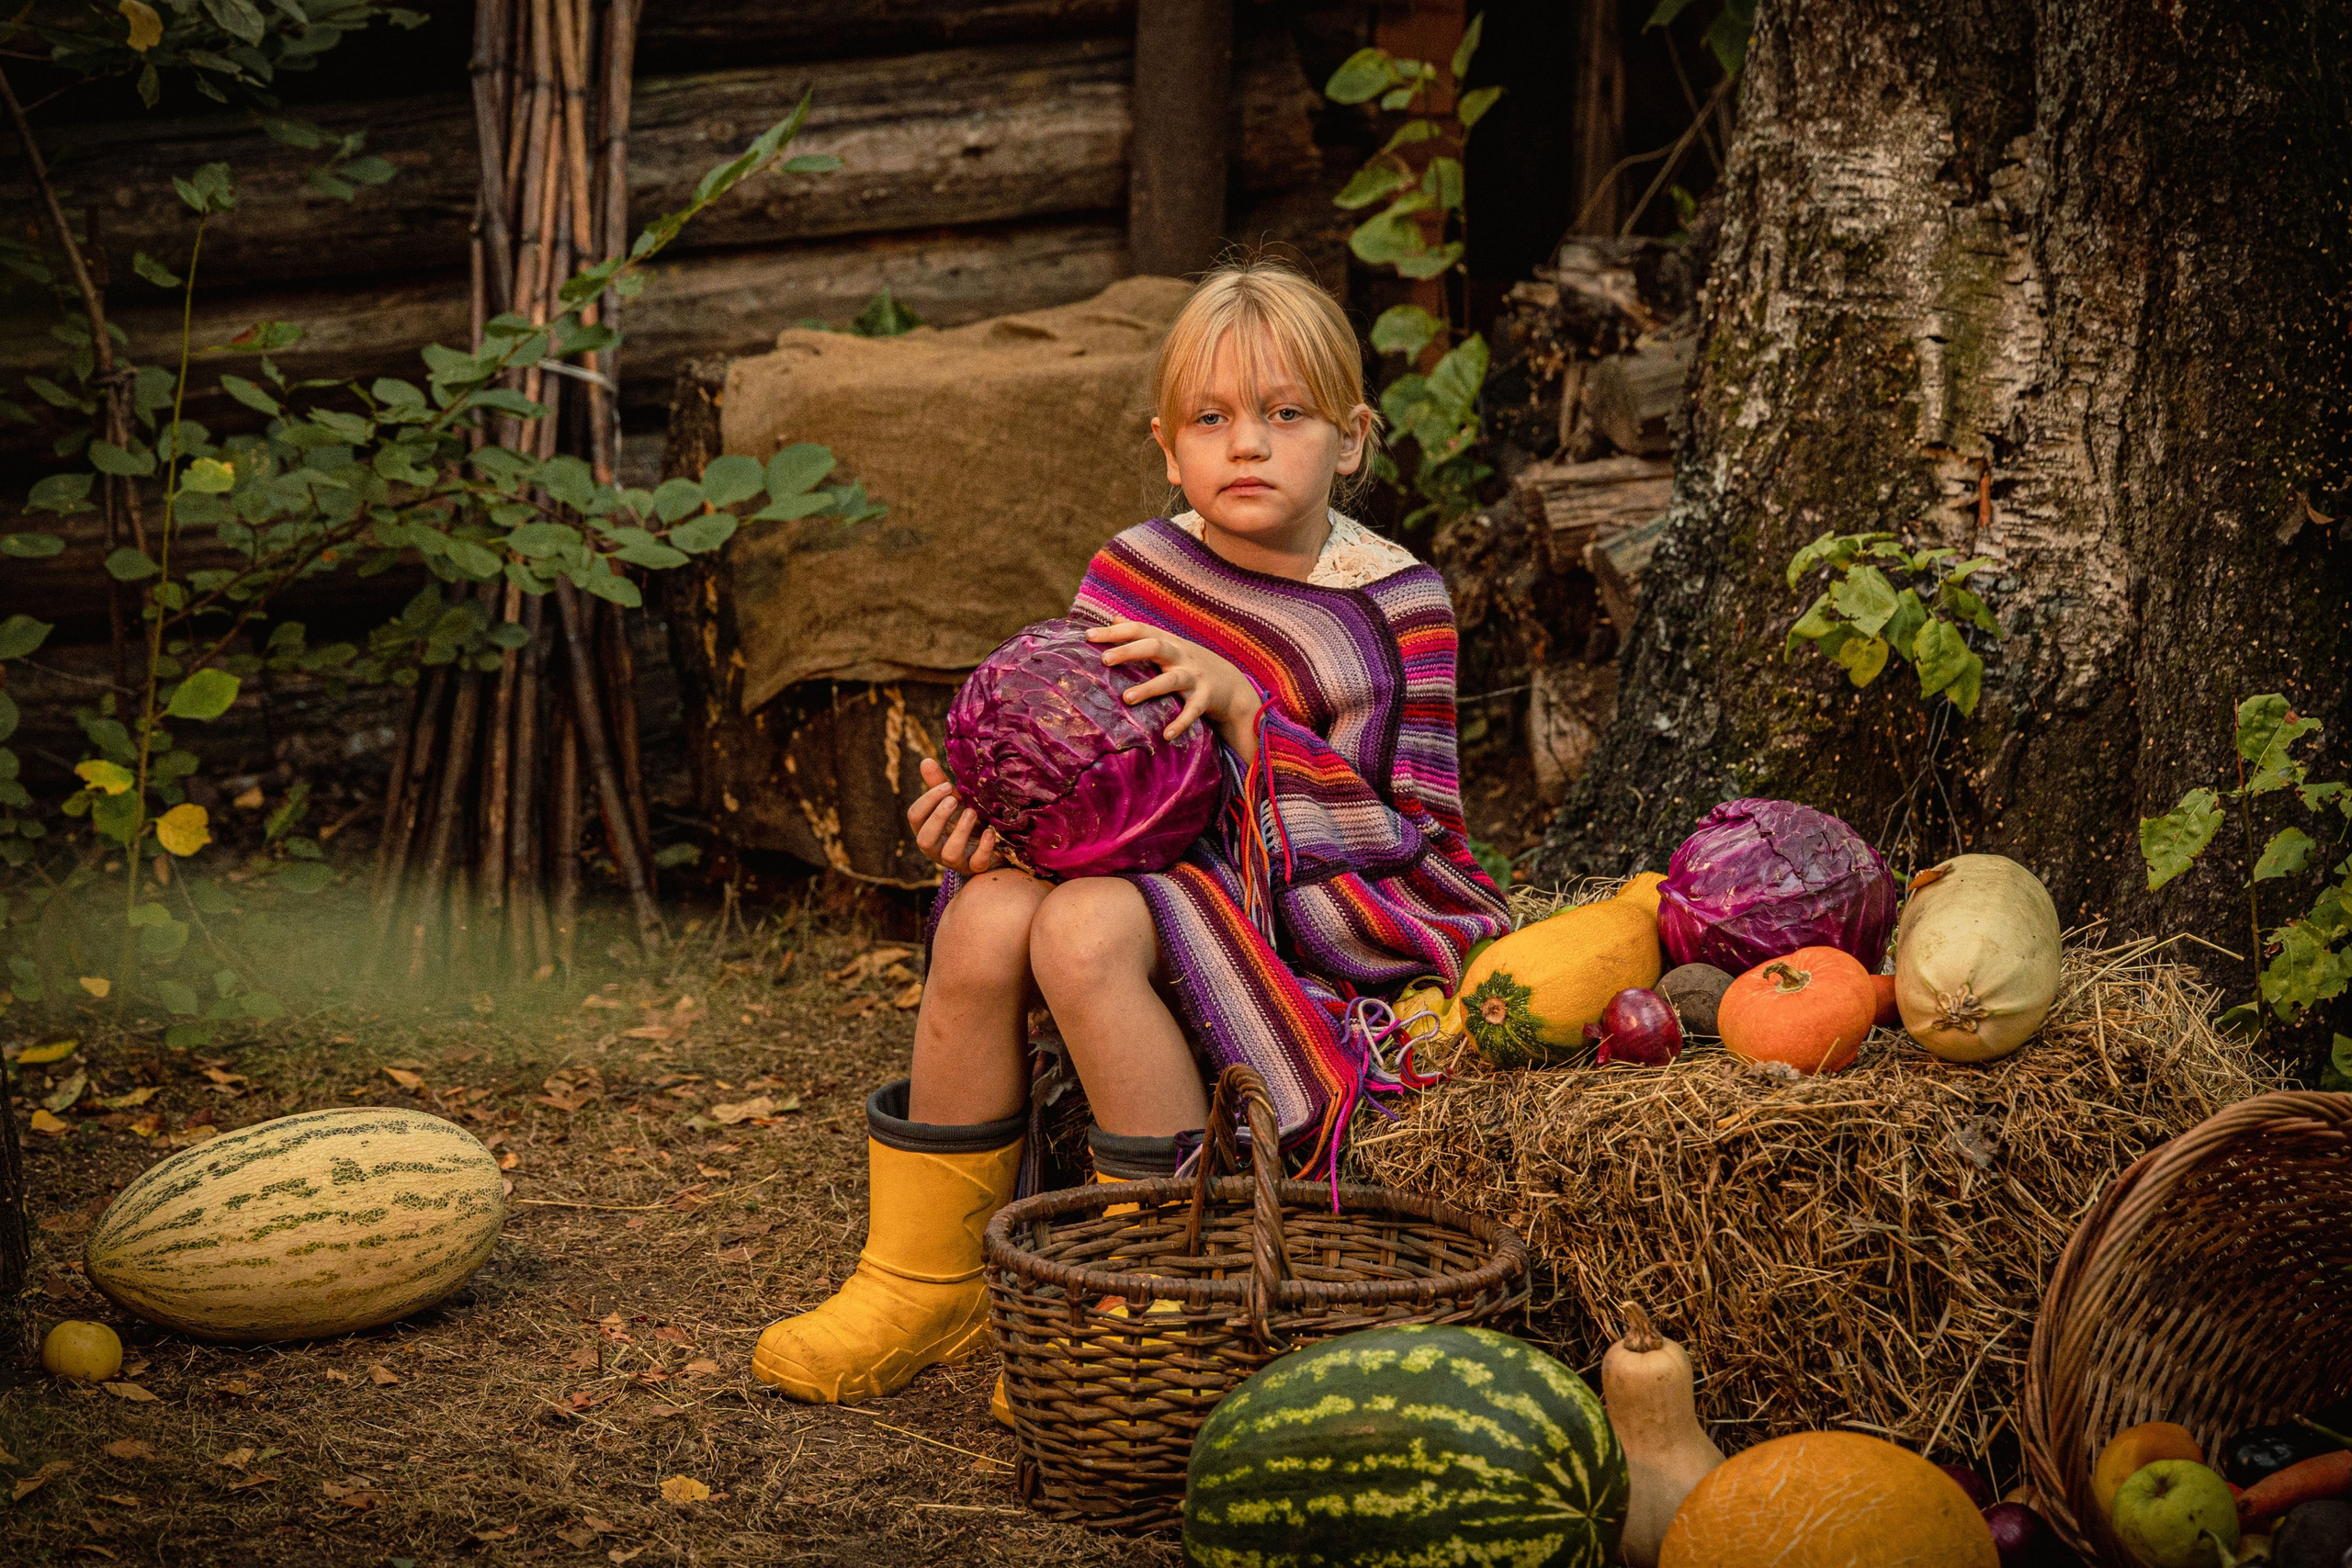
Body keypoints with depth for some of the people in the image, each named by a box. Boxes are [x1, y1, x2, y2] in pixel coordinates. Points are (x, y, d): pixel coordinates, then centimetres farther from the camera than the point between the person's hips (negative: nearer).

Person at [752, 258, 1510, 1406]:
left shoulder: (1393, 609, -5)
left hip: (1311, 924, -5)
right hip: (1146, 877, 5)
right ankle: (924, 1281, -12)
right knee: (990, 911, -27)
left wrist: (1242, 711, -21)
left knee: (1085, 927, -33)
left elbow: (1403, 835, -10)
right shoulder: (1135, 569, 7)